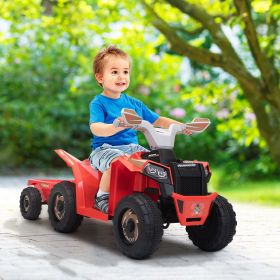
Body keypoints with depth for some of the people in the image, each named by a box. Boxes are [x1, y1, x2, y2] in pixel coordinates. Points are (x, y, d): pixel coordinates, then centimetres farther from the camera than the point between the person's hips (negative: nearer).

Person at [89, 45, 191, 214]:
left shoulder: (133, 103, 15)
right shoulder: (98, 103, -4)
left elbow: (157, 121, 17)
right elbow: (96, 128, -22)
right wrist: (115, 127, -42)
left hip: (132, 147, 6)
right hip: (105, 148, -6)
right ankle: (102, 196, -17)